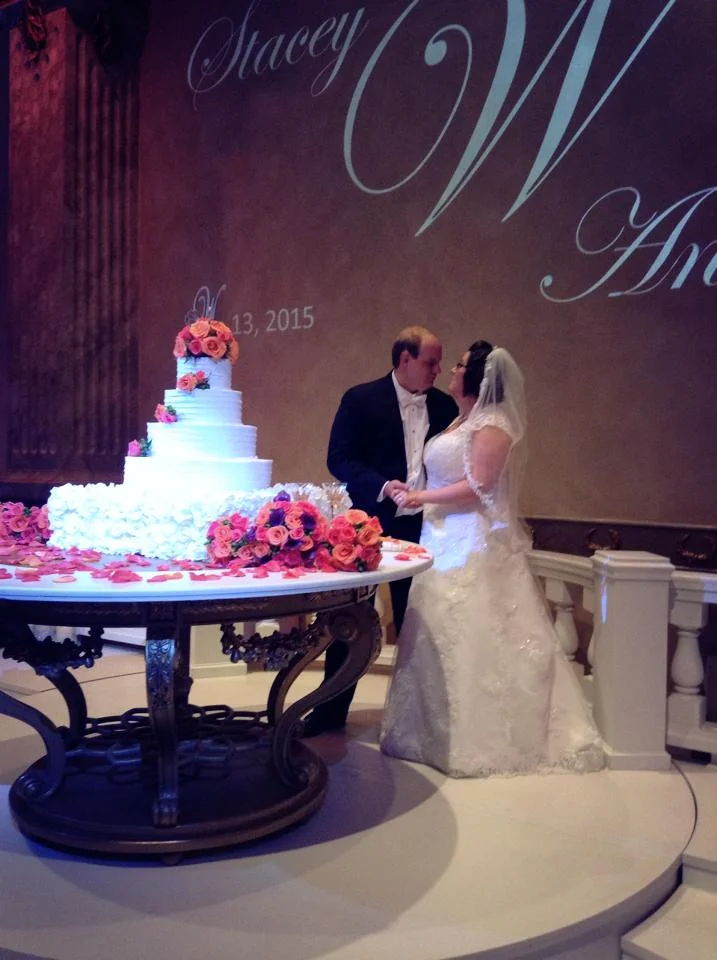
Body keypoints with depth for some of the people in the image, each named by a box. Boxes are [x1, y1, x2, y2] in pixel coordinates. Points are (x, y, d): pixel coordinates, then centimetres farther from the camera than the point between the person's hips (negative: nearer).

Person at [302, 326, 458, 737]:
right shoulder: (361, 399, -4)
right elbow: (339, 459, -8)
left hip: (422, 527, 3)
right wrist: (381, 486, -23)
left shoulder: (444, 406, 7)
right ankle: (331, 711, 18)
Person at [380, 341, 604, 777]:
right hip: (446, 542, 9)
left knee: (474, 639, -3)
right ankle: (442, 729, 24)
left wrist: (422, 497, -14)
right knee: (441, 639, 12)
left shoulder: (492, 425, -12)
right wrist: (415, 494, 8)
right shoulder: (462, 421, 17)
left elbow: (477, 486, -18)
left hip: (475, 546, -9)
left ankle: (481, 739, 10)